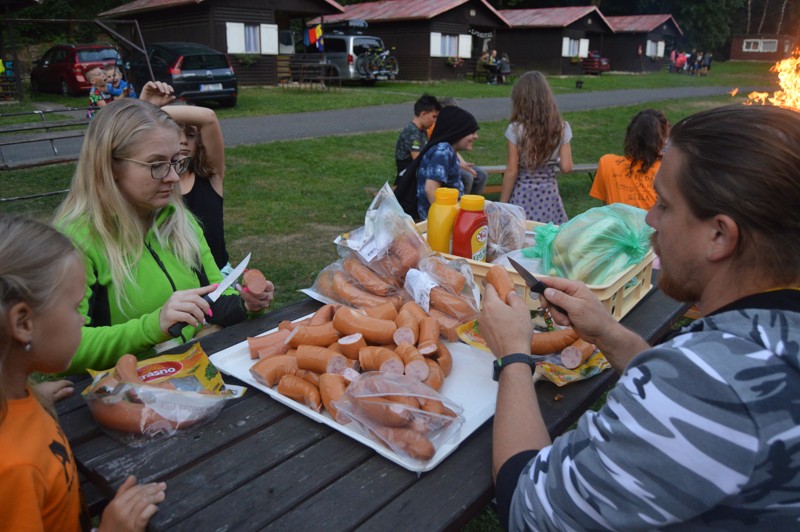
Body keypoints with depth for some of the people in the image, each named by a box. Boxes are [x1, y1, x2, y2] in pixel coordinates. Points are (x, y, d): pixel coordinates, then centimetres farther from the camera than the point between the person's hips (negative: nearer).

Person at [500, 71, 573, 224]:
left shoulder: (516, 129, -11)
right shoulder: (562, 128, -2)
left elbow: (511, 171, -9)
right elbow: (566, 167, -2)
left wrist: (502, 204, 0)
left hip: (523, 197, -2)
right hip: (549, 196, 3)